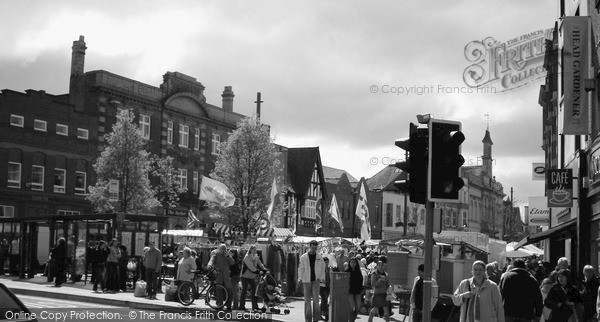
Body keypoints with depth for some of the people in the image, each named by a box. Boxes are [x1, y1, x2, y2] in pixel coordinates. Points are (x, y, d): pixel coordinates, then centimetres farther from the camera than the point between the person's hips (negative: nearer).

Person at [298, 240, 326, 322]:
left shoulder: (319, 256, 3)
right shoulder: (303, 257, 0)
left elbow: (322, 268, 10)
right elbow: (301, 268, 2)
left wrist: (320, 277, 2)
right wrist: (300, 278, -6)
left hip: (316, 280, 0)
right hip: (306, 280, 0)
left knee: (315, 298, -13)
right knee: (307, 300, 3)